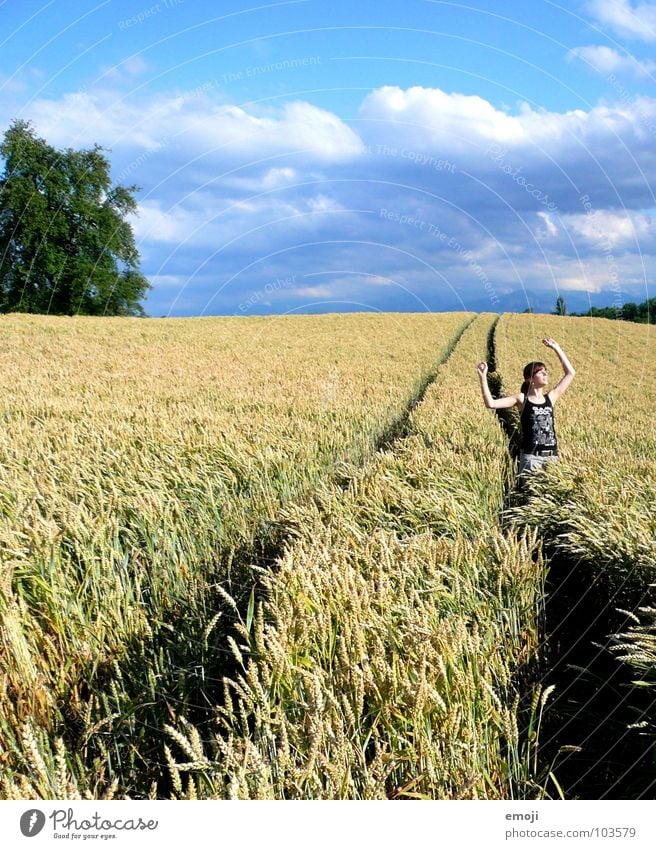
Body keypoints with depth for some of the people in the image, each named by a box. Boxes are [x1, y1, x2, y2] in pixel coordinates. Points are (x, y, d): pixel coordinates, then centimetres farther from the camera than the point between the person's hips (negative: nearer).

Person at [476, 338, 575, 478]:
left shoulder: (550, 398, 11)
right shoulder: (521, 398, 0)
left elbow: (570, 373, 15)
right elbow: (491, 404, -11)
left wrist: (556, 348, 15)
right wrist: (483, 377, -15)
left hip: (551, 456, 4)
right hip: (531, 456, -4)